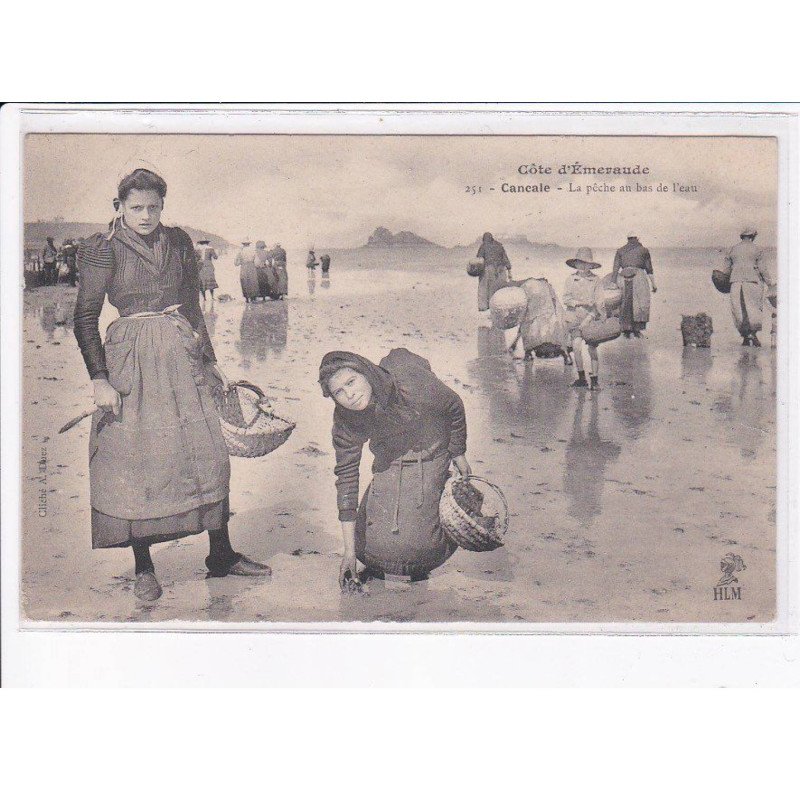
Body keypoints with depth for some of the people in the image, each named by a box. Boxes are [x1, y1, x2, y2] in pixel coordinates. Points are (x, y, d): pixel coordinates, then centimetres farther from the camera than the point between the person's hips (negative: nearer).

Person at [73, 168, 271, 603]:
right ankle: (143, 569, 9)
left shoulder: (178, 242, 10)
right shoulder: (104, 249, -4)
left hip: (181, 354, 4)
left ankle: (221, 554, 15)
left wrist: (211, 362, 19)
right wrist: (99, 380, -10)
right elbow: (85, 319, -4)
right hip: (131, 357, -4)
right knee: (136, 460, -2)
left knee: (209, 453, 3)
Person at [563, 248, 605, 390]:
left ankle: (595, 381, 7)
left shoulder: (595, 280, 2)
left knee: (592, 349, -2)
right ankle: (582, 378, 0)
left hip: (591, 318, 0)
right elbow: (566, 298, -1)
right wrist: (580, 303, -16)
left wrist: (590, 317, -11)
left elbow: (598, 301, 0)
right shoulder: (571, 279, 4)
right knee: (576, 346, -12)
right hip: (575, 317, 0)